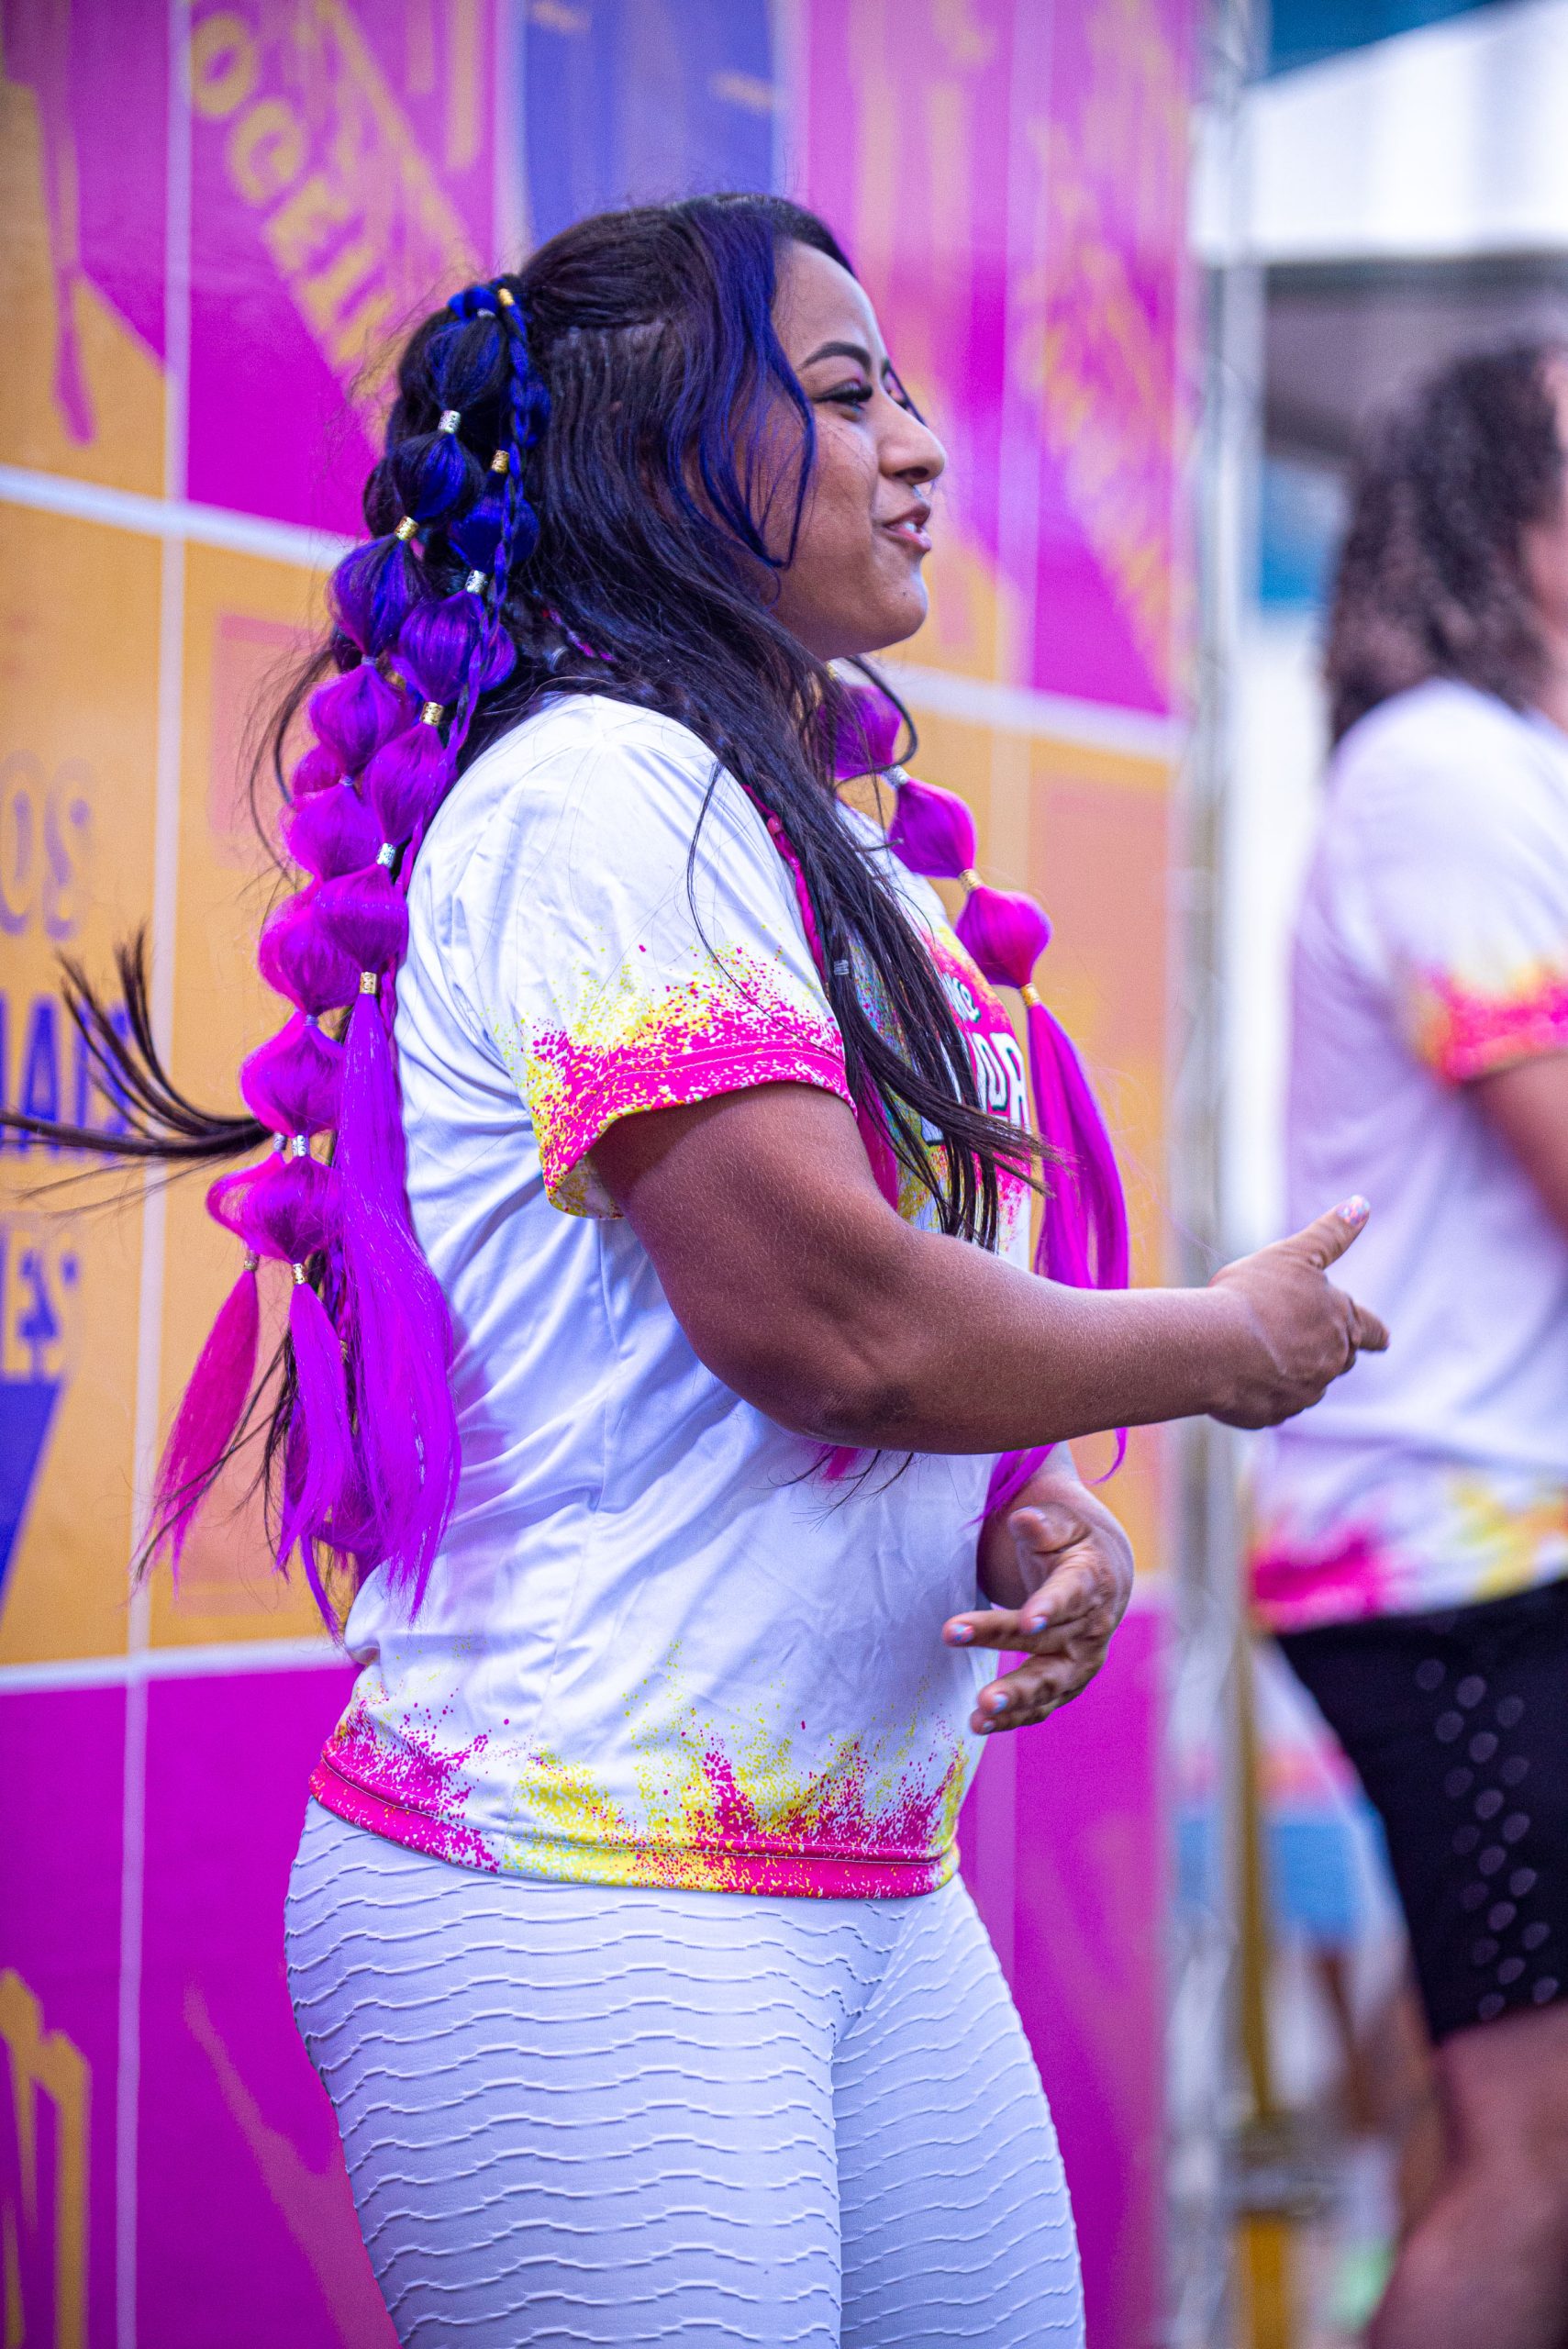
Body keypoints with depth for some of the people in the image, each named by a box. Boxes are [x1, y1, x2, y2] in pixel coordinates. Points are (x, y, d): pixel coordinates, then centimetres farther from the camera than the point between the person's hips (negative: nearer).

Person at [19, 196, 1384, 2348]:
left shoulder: (822, 836, 16)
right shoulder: (597, 788, -14)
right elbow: (822, 1315, -21)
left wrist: (1045, 1514, -2)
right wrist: (1231, 1344, -6)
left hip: (872, 1893, 9)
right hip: (585, 1908, -9)